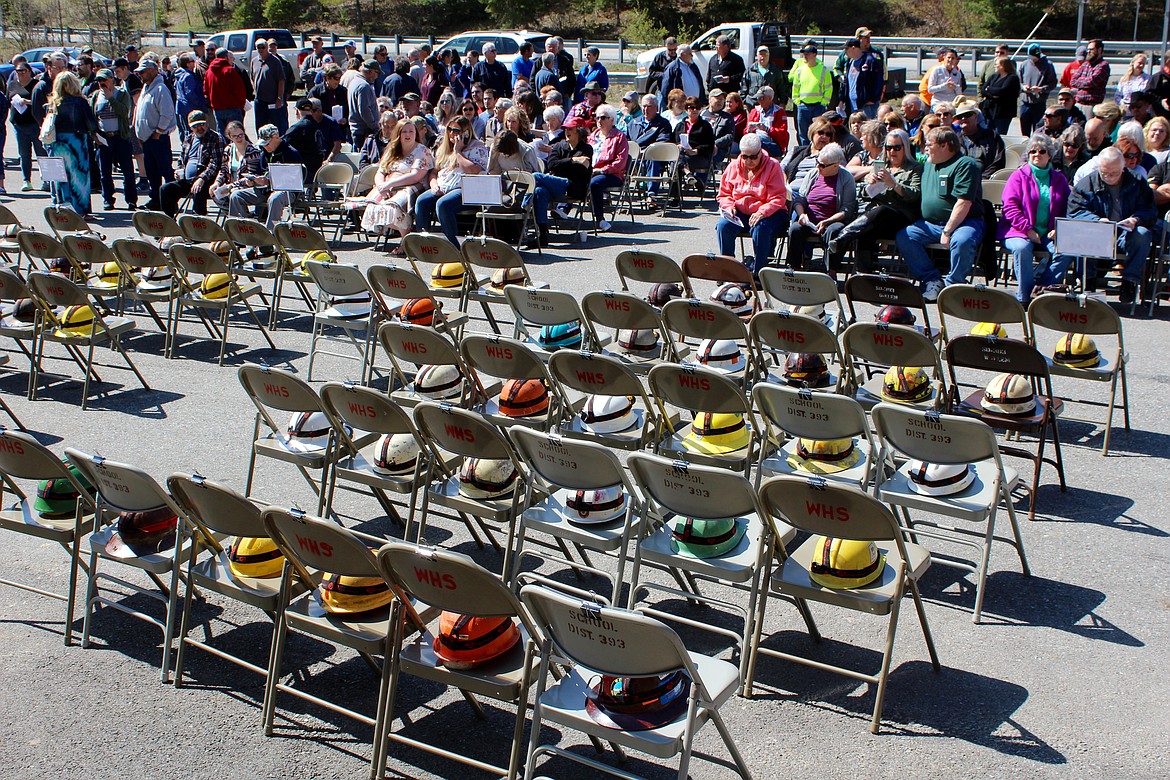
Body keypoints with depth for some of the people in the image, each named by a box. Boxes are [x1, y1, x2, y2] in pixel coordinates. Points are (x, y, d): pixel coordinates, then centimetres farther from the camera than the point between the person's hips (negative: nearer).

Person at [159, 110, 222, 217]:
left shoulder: (215, 138, -2)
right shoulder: (188, 137, 20)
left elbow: (215, 164, -12)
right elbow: (182, 158, 32)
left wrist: (202, 178, -23)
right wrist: (181, 172, 10)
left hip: (205, 181, -7)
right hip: (186, 180, 7)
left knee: (197, 193, -37)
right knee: (165, 189, -12)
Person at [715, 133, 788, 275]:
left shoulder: (773, 166, -5)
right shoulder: (733, 166, 8)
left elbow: (778, 198, -11)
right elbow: (724, 193, 16)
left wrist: (762, 212, -28)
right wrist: (729, 206, -7)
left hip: (768, 213, -3)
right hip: (740, 213, 4)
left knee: (760, 228, -37)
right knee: (723, 226, -26)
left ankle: (757, 270, -25)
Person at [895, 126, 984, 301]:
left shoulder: (965, 165, -9)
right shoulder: (929, 164, 19)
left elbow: (964, 203, -17)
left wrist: (947, 231, -21)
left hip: (964, 222, -7)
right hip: (930, 224, 7)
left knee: (961, 241, -38)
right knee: (903, 236, -14)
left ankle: (952, 285, -16)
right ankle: (932, 281, -11)